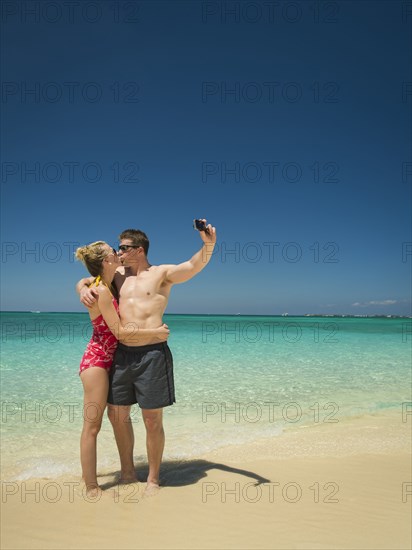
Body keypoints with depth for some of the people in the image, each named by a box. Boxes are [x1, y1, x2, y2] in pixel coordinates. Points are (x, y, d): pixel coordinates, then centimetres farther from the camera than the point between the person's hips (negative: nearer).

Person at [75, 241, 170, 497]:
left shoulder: (109, 286, 7)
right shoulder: (101, 291, -17)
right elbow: (120, 331, -19)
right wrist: (156, 332, -14)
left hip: (109, 359, 9)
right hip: (96, 359, -9)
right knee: (92, 425, -2)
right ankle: (92, 488, 7)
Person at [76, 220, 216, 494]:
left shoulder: (162, 273, 0)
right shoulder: (118, 274, 14)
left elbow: (194, 266, -13)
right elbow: (82, 281, 23)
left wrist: (208, 245, -33)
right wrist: (84, 289, -1)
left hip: (152, 353, -6)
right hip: (122, 354, 6)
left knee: (153, 420, 3)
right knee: (117, 414, 14)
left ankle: (153, 479, 24)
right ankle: (128, 473, 35)